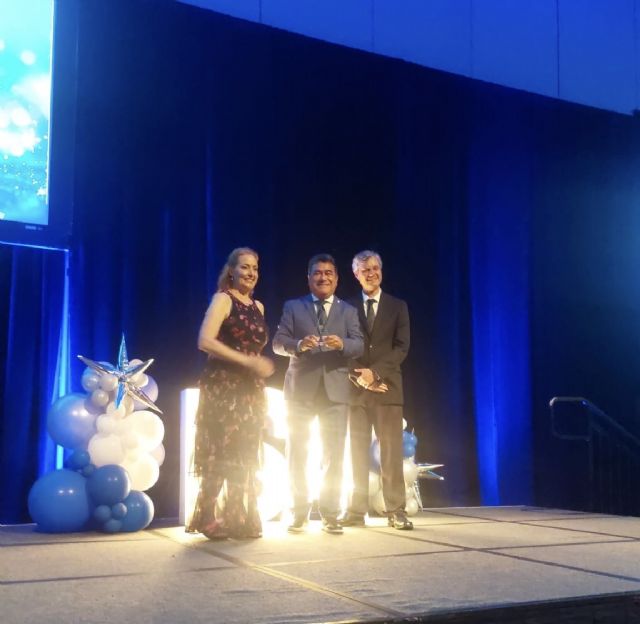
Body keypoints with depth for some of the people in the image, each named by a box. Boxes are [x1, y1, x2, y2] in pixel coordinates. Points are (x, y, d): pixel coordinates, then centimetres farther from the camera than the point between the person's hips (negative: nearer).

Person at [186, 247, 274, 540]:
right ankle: (210, 519, 2)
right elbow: (205, 341, -17)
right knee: (221, 454, -6)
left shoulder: (258, 306, 16)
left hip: (250, 389, 7)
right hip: (223, 388, -7)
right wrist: (247, 361, -21)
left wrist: (260, 367, 6)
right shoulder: (223, 299, -5)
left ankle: (239, 520, 15)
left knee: (245, 457, 8)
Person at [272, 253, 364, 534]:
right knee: (297, 453, 3)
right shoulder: (293, 307, 11)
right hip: (301, 388, 0)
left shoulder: (348, 311, 12)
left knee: (334, 454, 2)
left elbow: (359, 345, -1)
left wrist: (342, 344, -23)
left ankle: (330, 514, 10)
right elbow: (278, 342, 1)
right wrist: (299, 345, -20)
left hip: (335, 390, 1)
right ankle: (299, 513, 13)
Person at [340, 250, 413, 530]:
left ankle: (396, 511, 1)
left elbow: (401, 347, -1)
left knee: (391, 452, -2)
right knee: (358, 452, 2)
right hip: (356, 388, 1)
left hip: (387, 386, -1)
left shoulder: (397, 306, 9)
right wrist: (359, 376, -10)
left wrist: (375, 372, -13)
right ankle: (356, 511, 5)